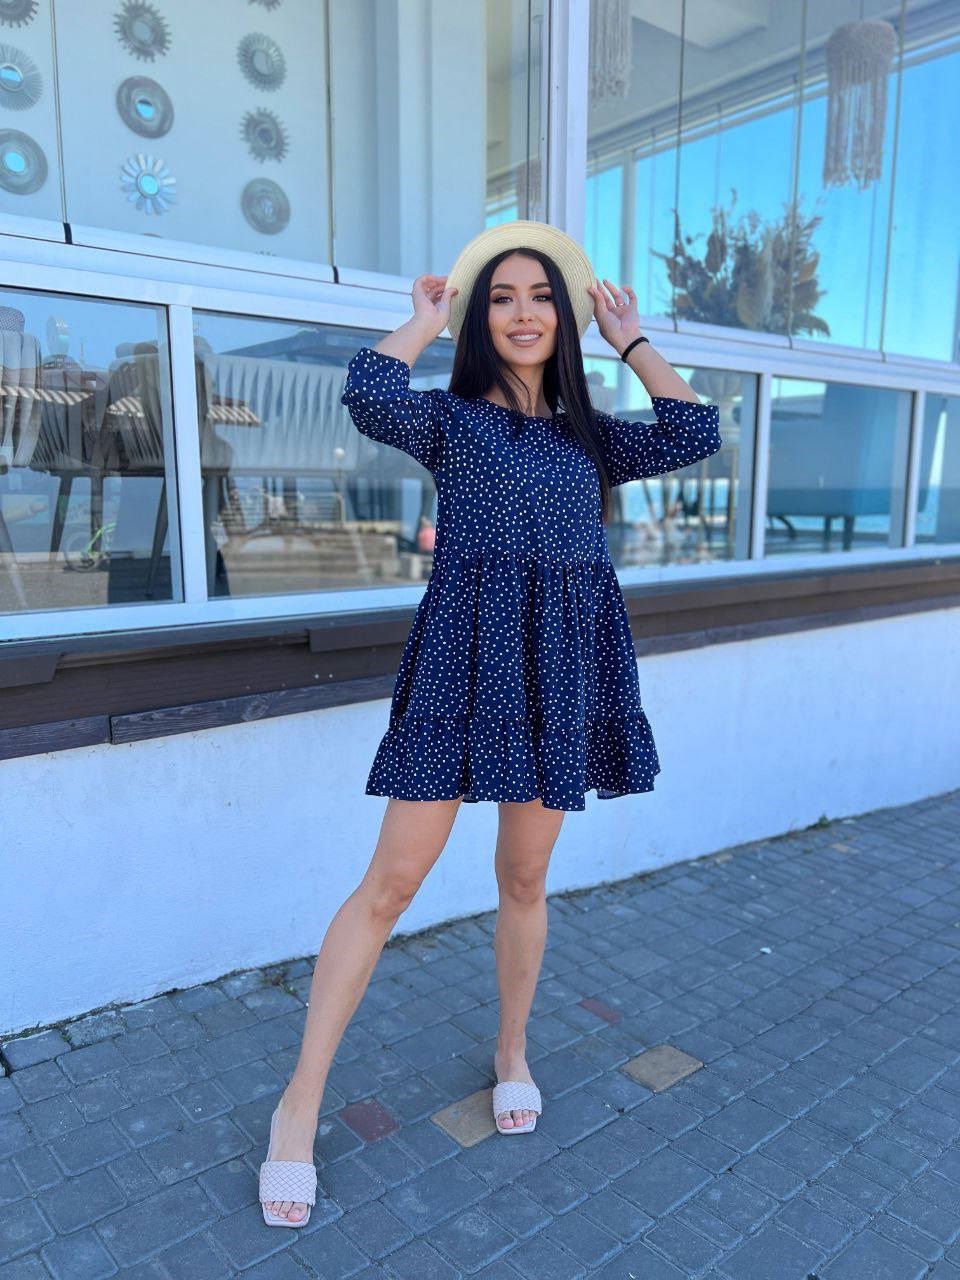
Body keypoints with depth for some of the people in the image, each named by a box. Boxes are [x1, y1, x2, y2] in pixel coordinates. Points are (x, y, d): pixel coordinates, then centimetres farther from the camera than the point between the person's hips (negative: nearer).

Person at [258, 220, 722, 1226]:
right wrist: (428, 318, 1)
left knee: (524, 879, 14)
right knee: (393, 878, -4)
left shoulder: (587, 435, 15)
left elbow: (694, 435, 4)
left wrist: (629, 338, 13)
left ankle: (512, 1052, 37)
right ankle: (300, 1104, 11)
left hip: (559, 669, 4)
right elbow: (369, 395, -16)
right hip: (467, 658, -3)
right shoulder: (453, 417, 4)